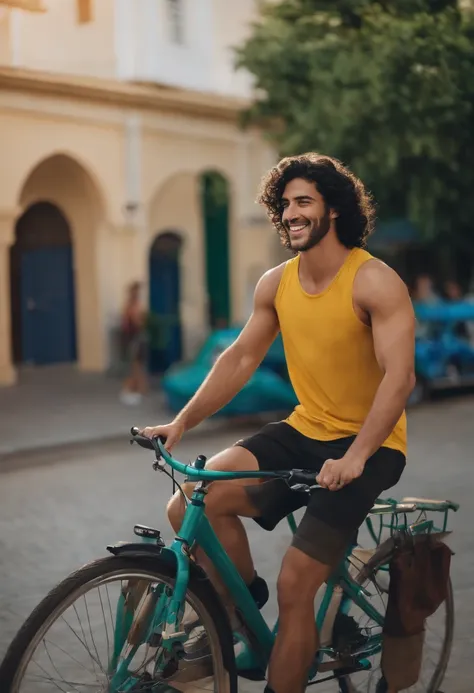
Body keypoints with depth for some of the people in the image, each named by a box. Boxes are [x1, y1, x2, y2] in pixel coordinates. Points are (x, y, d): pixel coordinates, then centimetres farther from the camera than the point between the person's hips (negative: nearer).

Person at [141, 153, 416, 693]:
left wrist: (354, 457, -34)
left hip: (367, 448, -5)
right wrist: (183, 421, -3)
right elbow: (241, 357, 8)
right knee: (189, 506, -15)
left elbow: (399, 376, -23)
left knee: (294, 586, -14)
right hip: (303, 432, 6)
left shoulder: (375, 283, -16)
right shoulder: (276, 284, 3)